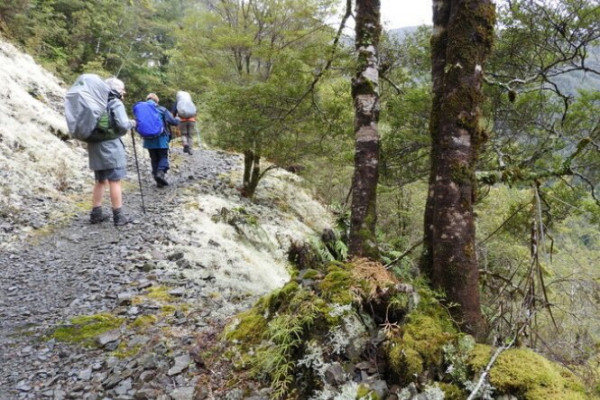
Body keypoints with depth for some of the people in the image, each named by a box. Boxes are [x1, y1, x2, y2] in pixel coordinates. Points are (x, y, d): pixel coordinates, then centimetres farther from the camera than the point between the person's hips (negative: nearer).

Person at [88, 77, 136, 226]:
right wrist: (132, 123, -1)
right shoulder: (116, 103, -8)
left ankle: (96, 214, 19)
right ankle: (118, 216, 0)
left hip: (95, 145, 7)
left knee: (100, 181, 16)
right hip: (110, 147, -7)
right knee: (115, 181, -3)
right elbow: (123, 125, -19)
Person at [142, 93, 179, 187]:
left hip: (148, 140, 3)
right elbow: (173, 121, -4)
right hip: (161, 139, -3)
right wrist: (178, 120, 17)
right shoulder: (162, 109, -6)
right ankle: (160, 172, -19)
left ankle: (159, 181, 12)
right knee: (163, 157, 8)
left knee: (154, 159, 12)